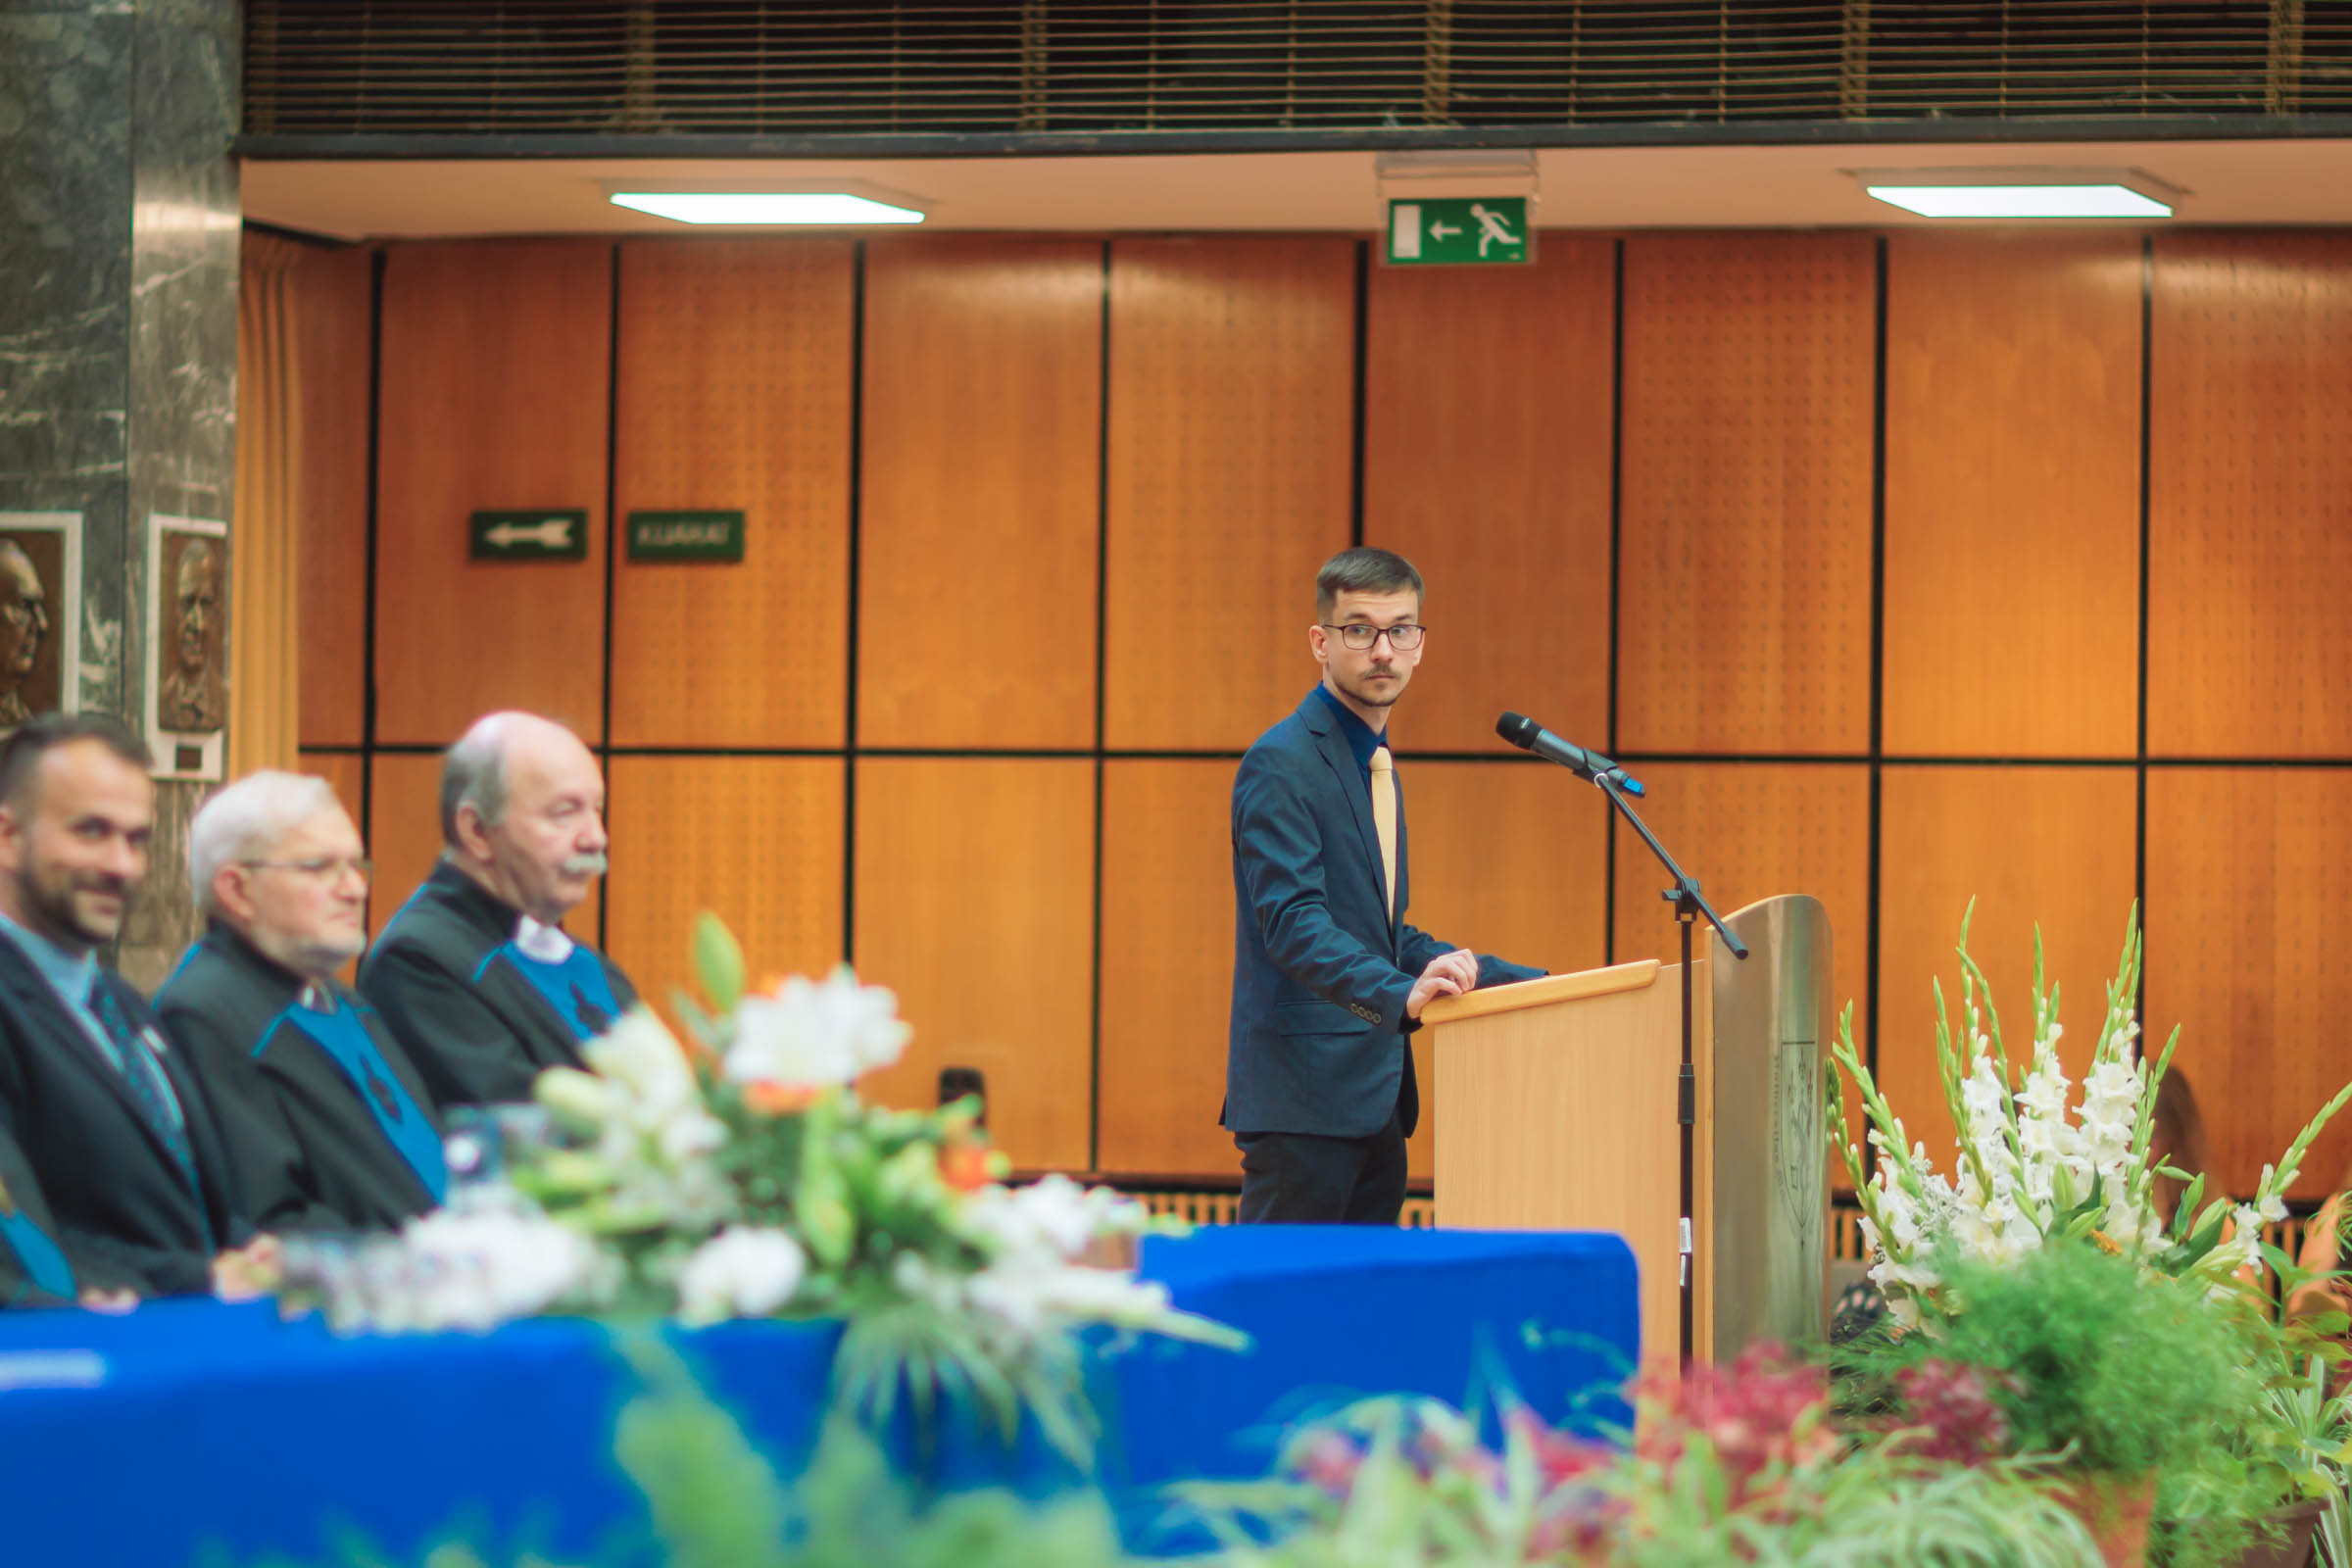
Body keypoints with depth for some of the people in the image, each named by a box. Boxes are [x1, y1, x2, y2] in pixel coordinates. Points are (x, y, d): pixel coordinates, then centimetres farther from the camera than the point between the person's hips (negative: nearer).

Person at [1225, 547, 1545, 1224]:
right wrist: (1401, 994, -36)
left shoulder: (1374, 766, 22)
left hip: (1373, 1098, 9)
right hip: (1306, 1095, -9)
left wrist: (1528, 983, 19)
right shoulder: (1281, 763, -10)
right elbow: (1293, 922, -22)